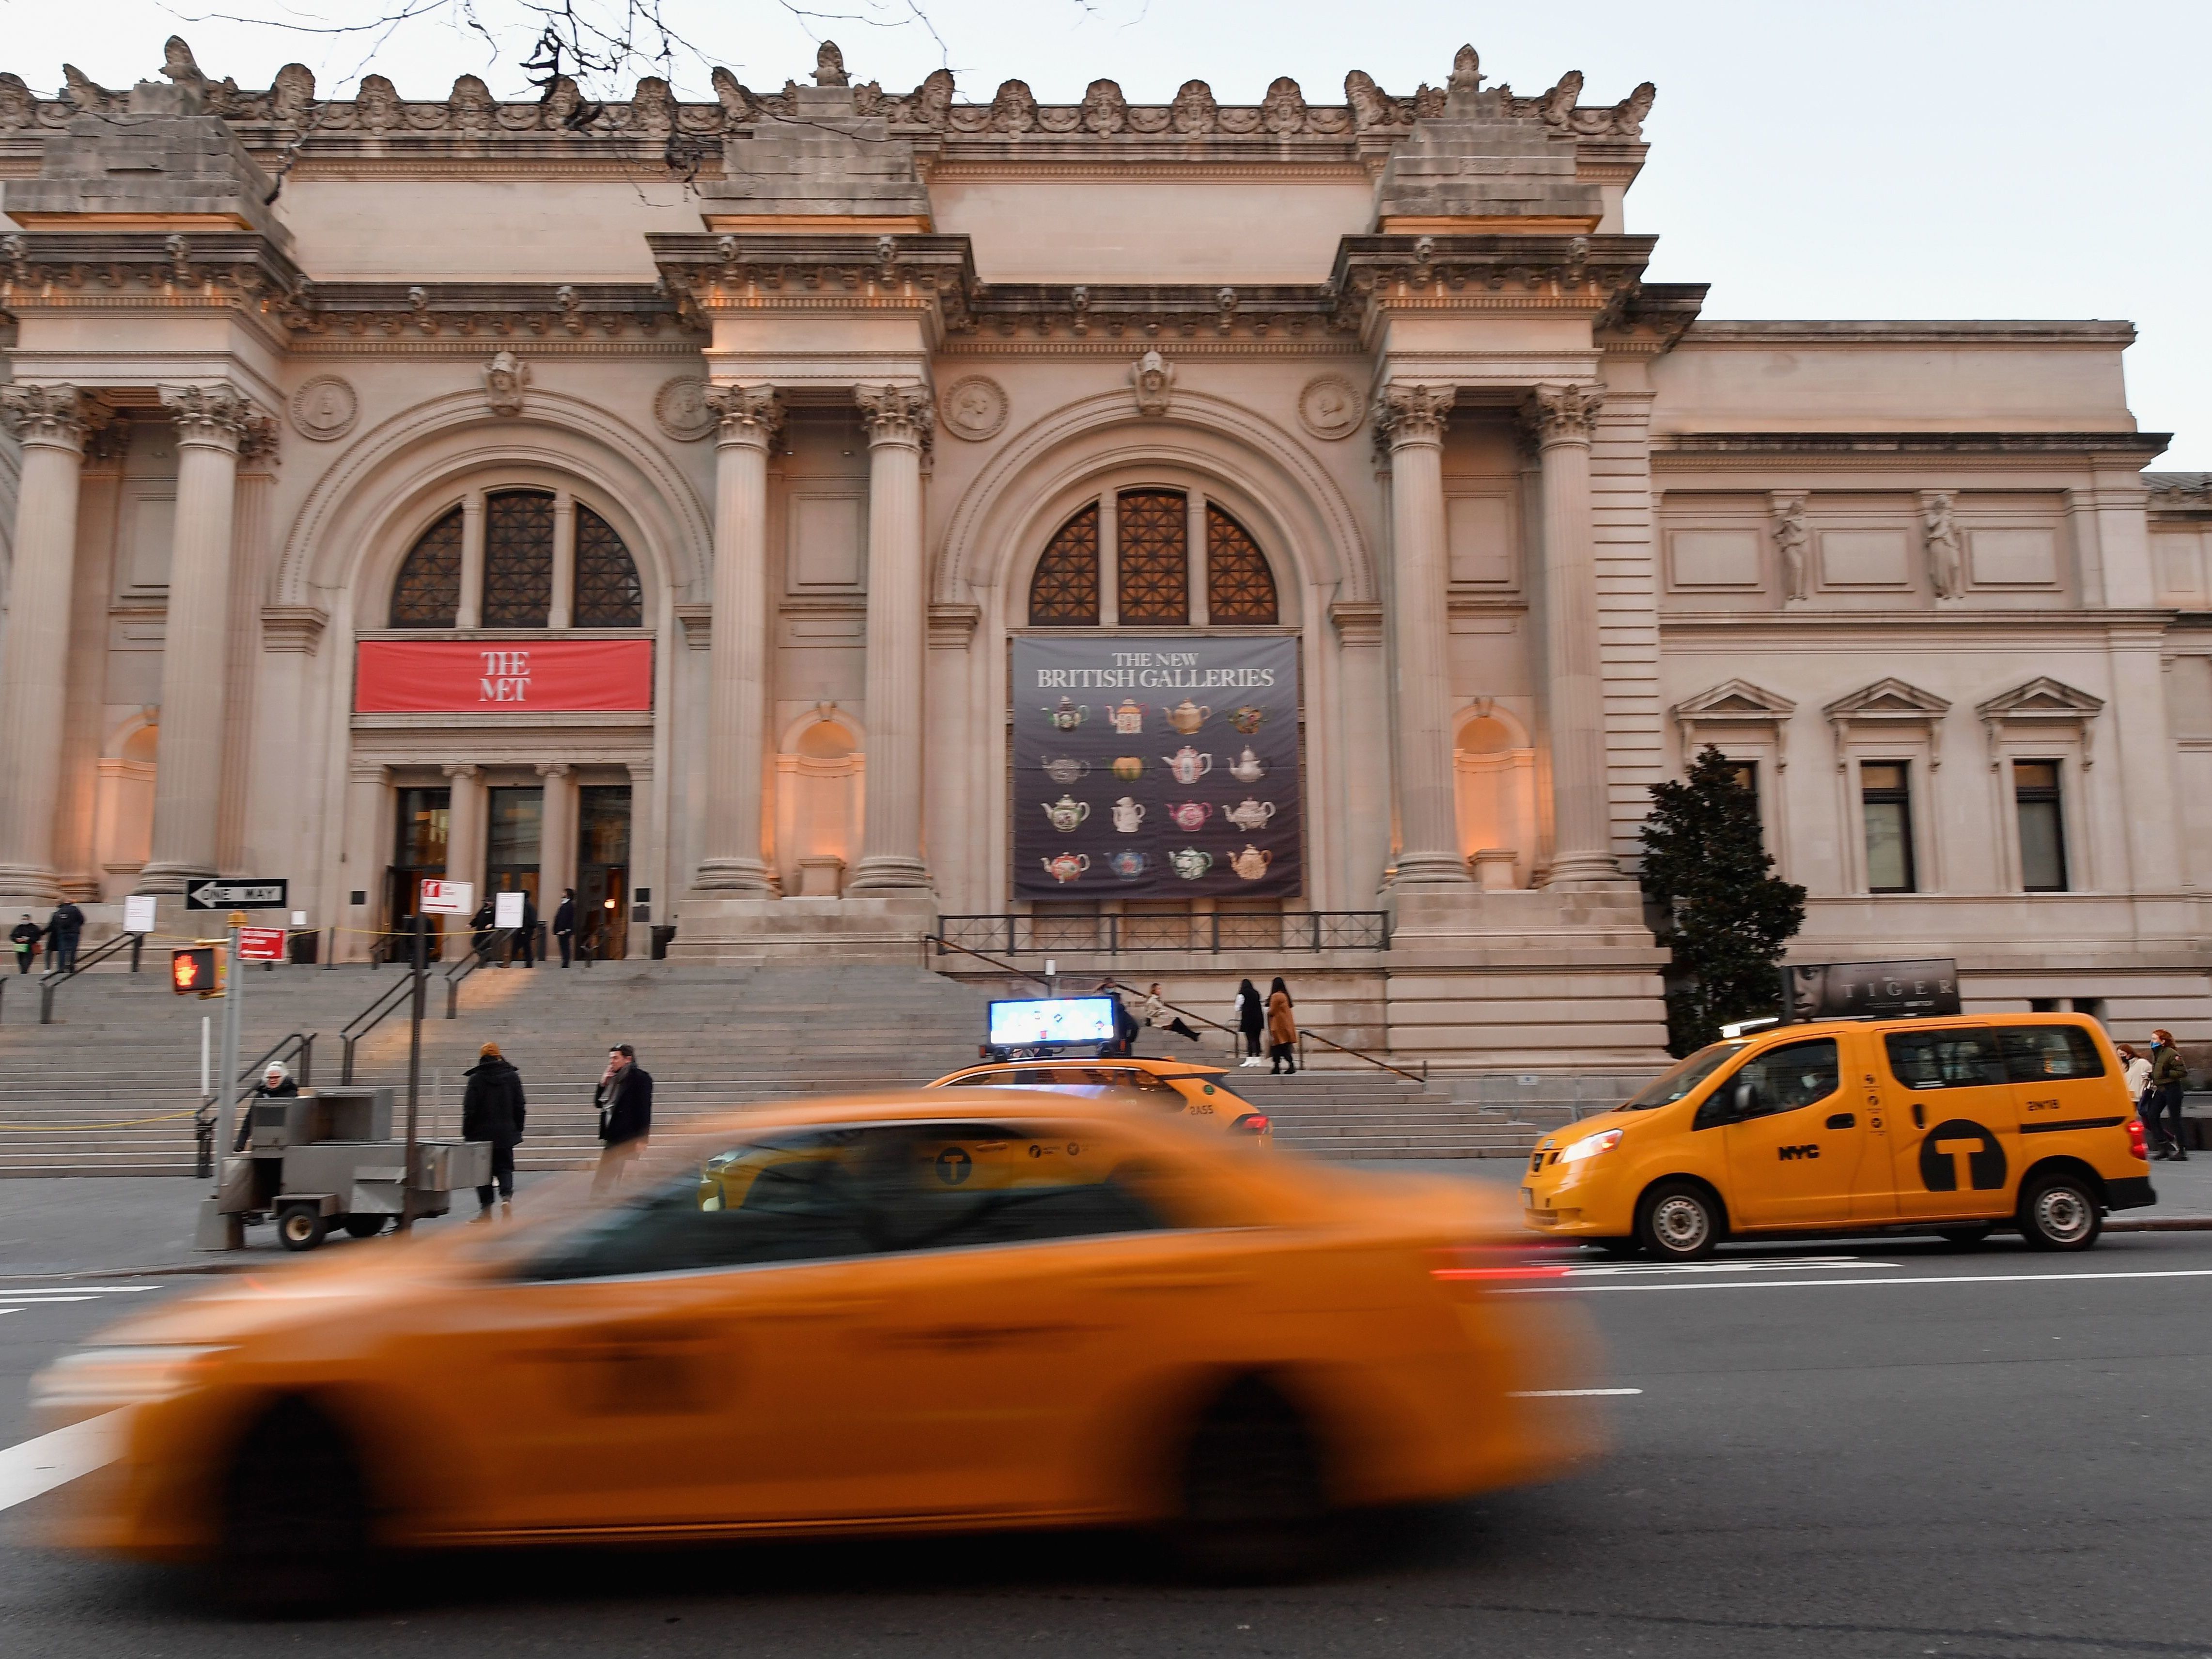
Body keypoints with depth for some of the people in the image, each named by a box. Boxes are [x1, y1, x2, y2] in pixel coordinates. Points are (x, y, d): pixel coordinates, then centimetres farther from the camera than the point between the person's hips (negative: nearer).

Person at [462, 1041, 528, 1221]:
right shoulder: (513, 1077, 2)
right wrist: (517, 1131, 14)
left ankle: (486, 1211, 8)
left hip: (482, 1133, -2)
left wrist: (467, 1133, 1)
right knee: (505, 1167, 10)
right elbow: (519, 1107, 6)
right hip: (506, 1134, 2)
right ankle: (506, 1196, -17)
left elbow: (470, 1109, -7)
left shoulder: (476, 1079, -7)